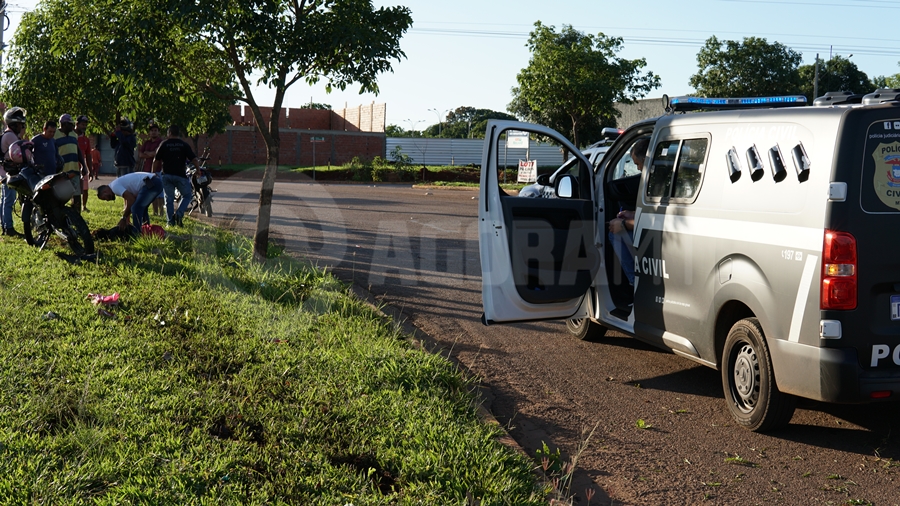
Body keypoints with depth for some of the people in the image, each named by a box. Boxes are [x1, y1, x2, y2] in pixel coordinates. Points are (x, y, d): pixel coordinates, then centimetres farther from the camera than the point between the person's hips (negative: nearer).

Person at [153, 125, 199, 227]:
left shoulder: (164, 144, 5)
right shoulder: (184, 145, 3)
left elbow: (156, 161, 3)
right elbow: (194, 159, -3)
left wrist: (154, 173, 12)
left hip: (166, 175, 1)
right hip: (180, 175, -1)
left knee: (169, 198, 9)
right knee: (187, 195, 13)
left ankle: (170, 221, 6)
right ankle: (179, 213, -7)